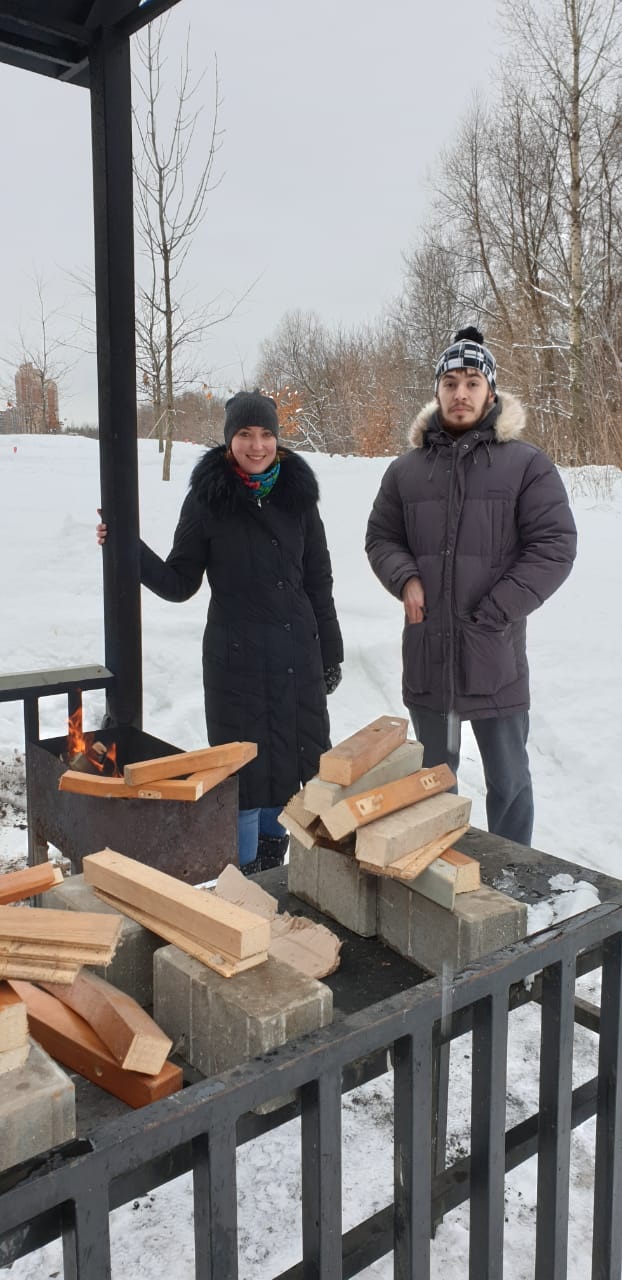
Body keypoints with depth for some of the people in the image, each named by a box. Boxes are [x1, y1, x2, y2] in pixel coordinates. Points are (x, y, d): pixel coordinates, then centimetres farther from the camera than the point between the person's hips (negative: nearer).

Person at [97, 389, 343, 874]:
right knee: (244, 768, 3)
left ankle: (273, 865, 34)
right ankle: (245, 877, 20)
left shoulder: (297, 494, 3)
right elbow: (179, 583, -3)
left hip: (297, 652, 3)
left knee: (289, 761, 12)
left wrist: (331, 652, 9)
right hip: (235, 655, -3)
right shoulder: (208, 499, -5)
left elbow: (318, 580, 9)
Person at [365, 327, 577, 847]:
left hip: (496, 654, -3)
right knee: (434, 775, 19)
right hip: (427, 652, 4)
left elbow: (555, 546, -9)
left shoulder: (526, 464, -4)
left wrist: (494, 613, -15)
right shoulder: (407, 468, 8)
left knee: (508, 779, 10)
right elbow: (381, 537, 14)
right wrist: (406, 578, -8)